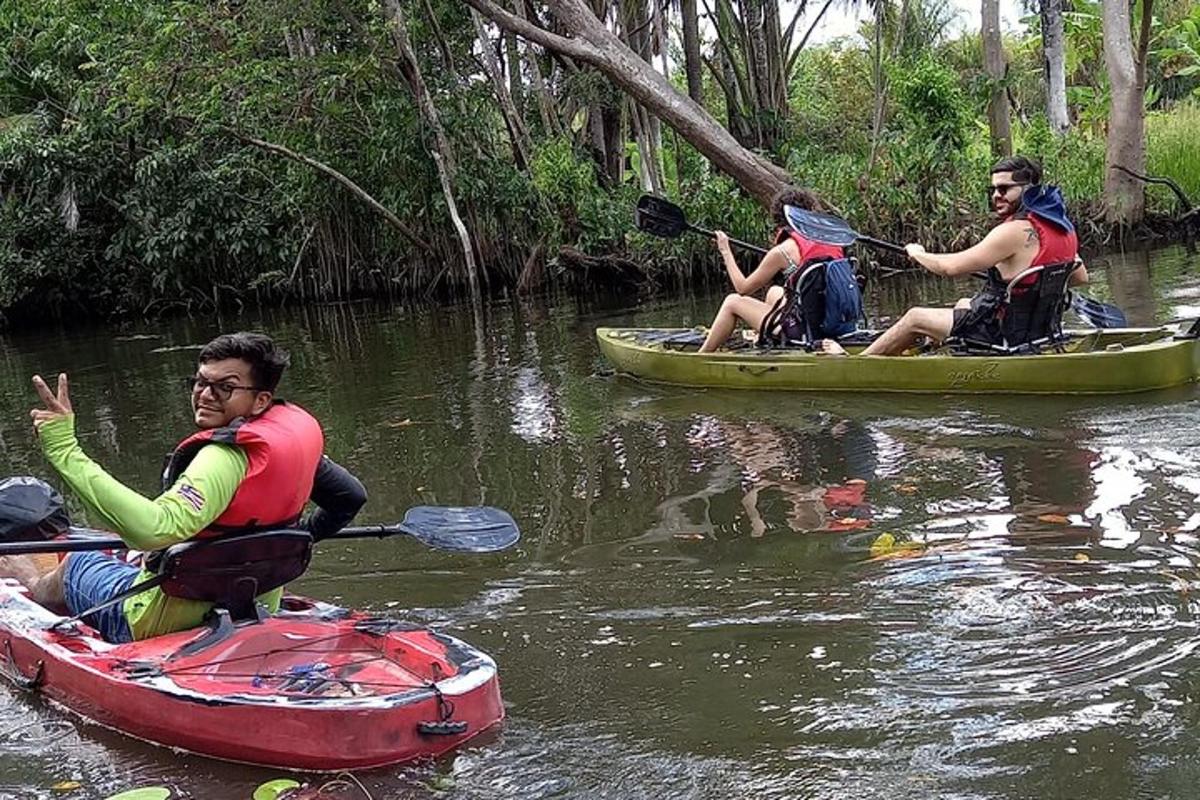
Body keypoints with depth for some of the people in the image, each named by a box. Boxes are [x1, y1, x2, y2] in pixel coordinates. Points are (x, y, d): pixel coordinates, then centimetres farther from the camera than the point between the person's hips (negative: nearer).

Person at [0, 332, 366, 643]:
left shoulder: (227, 456, -32)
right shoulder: (298, 428, -8)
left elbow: (154, 528, -46)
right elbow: (351, 496, 4)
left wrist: (65, 451, -46)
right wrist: (302, 534, 22)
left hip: (165, 624, -8)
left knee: (78, 562, 22)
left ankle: (36, 587, 54)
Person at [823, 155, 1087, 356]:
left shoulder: (1016, 230, -23)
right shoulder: (1063, 227, 3)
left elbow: (950, 267, -21)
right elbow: (1080, 277, 16)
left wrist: (917, 253, -2)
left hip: (1001, 331, -9)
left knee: (915, 318, 6)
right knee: (964, 304, 33)